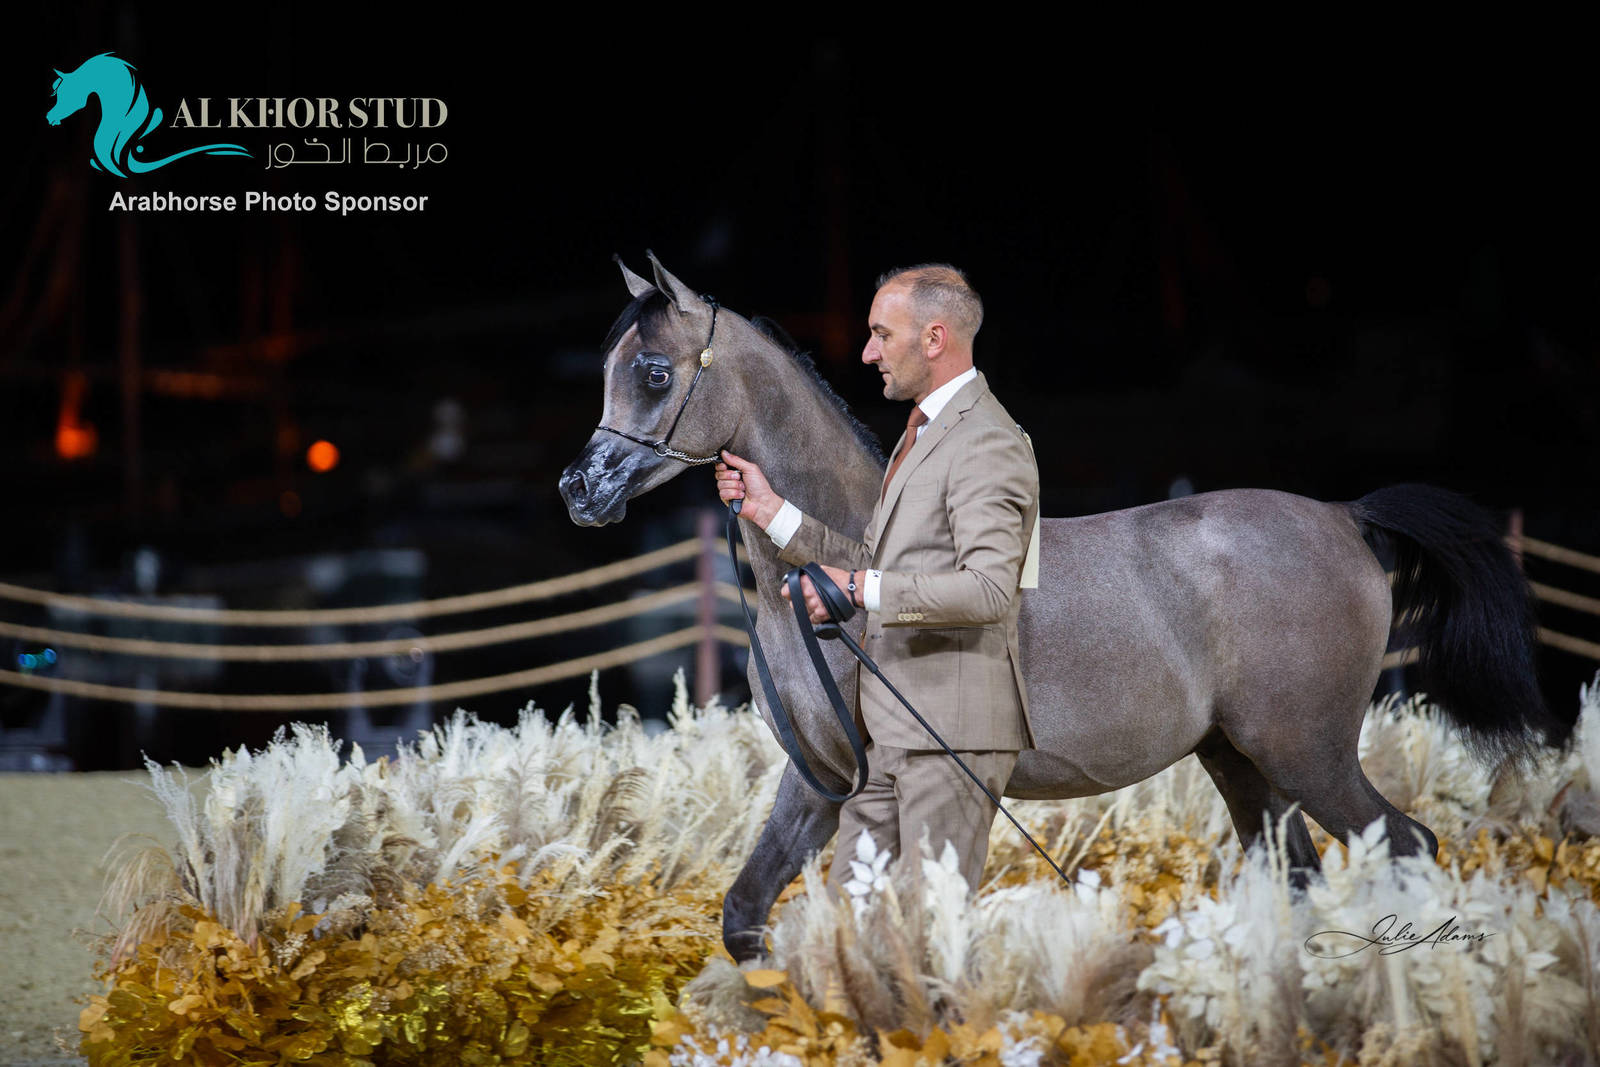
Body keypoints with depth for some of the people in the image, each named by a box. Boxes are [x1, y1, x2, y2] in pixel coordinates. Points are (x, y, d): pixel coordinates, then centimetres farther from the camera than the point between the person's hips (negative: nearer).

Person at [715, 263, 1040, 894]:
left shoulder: (987, 445, -14)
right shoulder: (922, 433, 20)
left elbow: (989, 591, -25)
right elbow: (871, 561, 22)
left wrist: (860, 589, -26)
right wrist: (768, 510, 16)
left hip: (951, 724, -10)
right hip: (888, 724, 10)